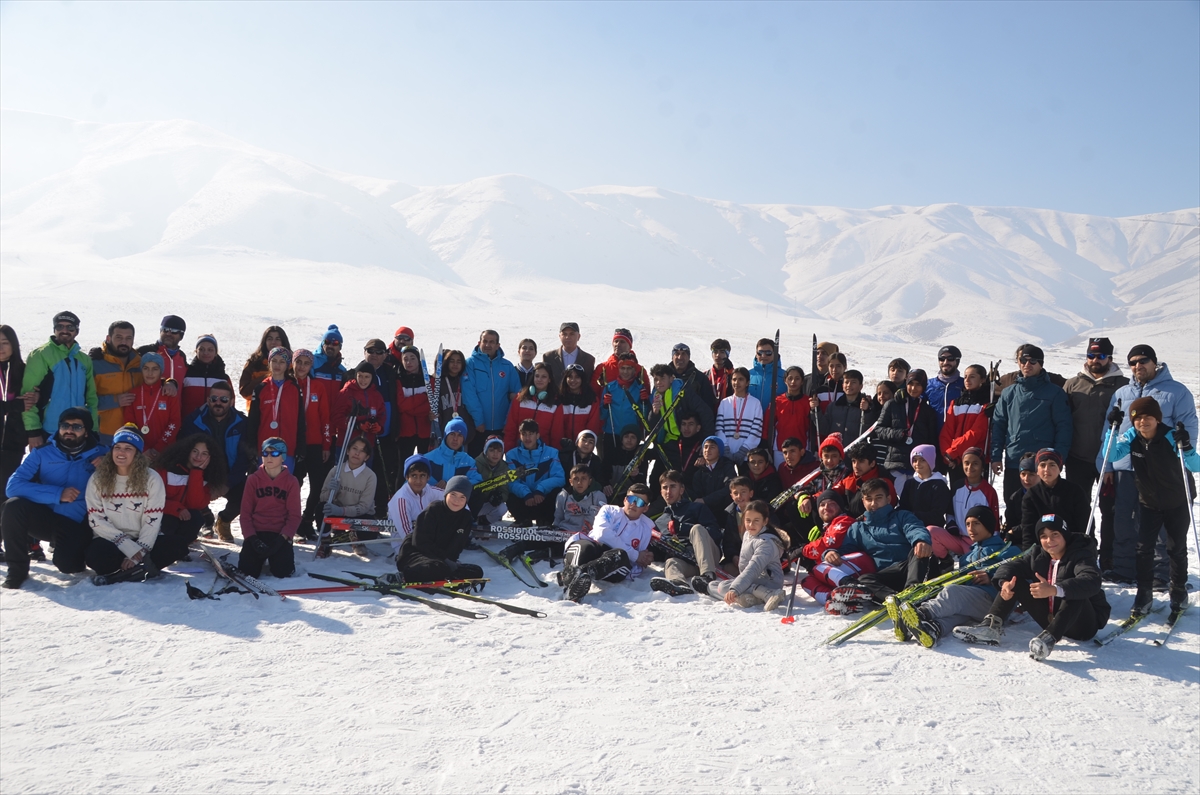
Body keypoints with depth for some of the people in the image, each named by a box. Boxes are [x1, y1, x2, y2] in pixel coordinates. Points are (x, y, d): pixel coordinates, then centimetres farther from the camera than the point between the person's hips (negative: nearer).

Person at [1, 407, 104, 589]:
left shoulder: (100, 454, -4)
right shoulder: (42, 453, -3)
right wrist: (57, 494, -25)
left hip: (77, 524, -2)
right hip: (45, 516, 2)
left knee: (67, 565, -27)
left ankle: (77, 547, 11)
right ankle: (17, 568, -9)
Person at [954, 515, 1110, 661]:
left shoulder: (1080, 555, -16)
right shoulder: (1037, 554, 2)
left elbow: (1091, 582, -36)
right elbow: (1010, 566, -3)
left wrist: (1054, 590, -52)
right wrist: (1005, 581, -29)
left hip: (1084, 624, -6)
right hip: (1051, 618, 6)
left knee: (1075, 592, -35)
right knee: (1014, 580, -5)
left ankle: (1049, 638, -50)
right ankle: (991, 626, -23)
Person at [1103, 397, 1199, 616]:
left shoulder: (1171, 437, -24)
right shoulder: (1132, 437, -14)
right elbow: (1111, 456, -22)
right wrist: (1113, 428, -31)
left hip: (1178, 502, -2)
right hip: (1148, 502, 2)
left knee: (1176, 548, 9)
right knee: (1144, 548, -2)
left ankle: (1179, 590, 29)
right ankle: (1144, 593, 9)